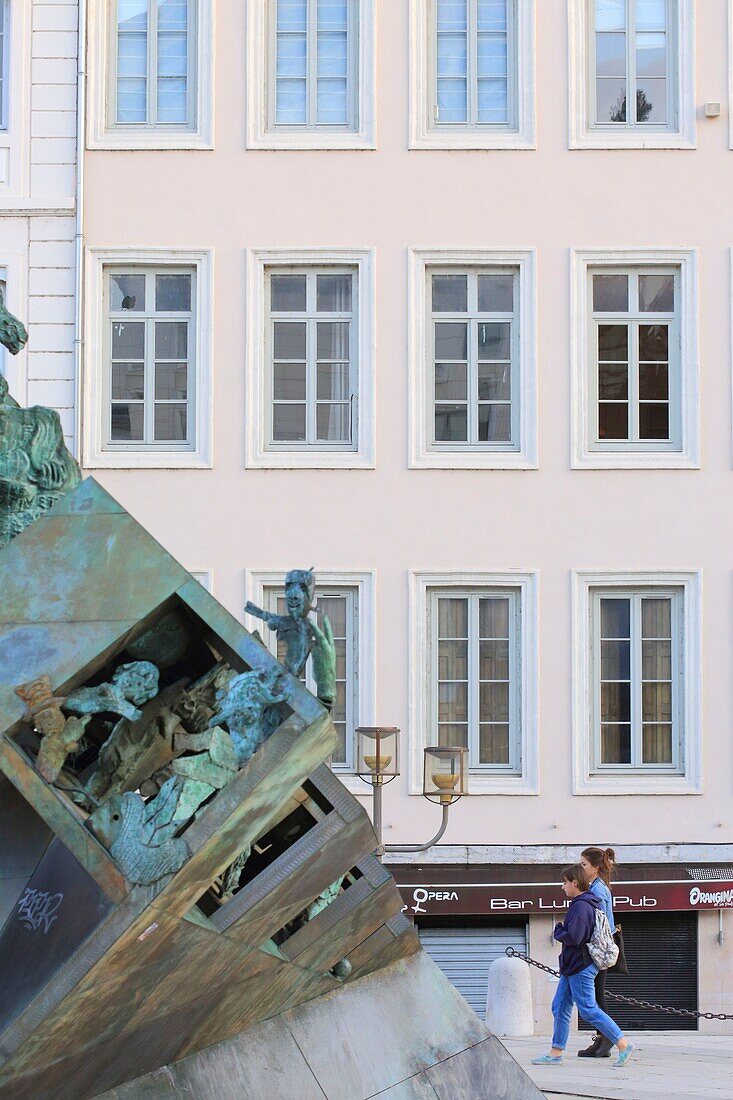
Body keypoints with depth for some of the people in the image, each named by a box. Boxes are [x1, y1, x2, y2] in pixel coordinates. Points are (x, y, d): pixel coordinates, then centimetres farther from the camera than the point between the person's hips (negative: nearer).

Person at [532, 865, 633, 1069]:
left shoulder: (581, 906, -18)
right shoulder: (590, 903, 14)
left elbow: (573, 937, -26)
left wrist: (558, 931, -6)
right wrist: (562, 932, 13)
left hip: (580, 967, -11)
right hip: (572, 966, 11)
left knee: (589, 1010, -8)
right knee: (560, 1007, 11)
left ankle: (624, 1045, -4)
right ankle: (556, 1053, 14)